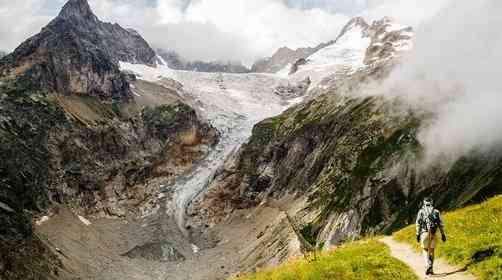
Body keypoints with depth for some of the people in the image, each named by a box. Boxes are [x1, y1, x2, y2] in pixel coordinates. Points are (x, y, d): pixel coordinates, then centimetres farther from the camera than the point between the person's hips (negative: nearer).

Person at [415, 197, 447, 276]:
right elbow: (440, 223, 6)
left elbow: (418, 223, -2)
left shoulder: (421, 211, 5)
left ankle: (428, 265, -14)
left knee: (425, 250, 9)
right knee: (431, 251, 13)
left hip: (424, 233, -2)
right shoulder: (436, 211, 11)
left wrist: (417, 234, -1)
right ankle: (430, 269, 14)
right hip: (433, 233, 2)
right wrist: (443, 234, 8)